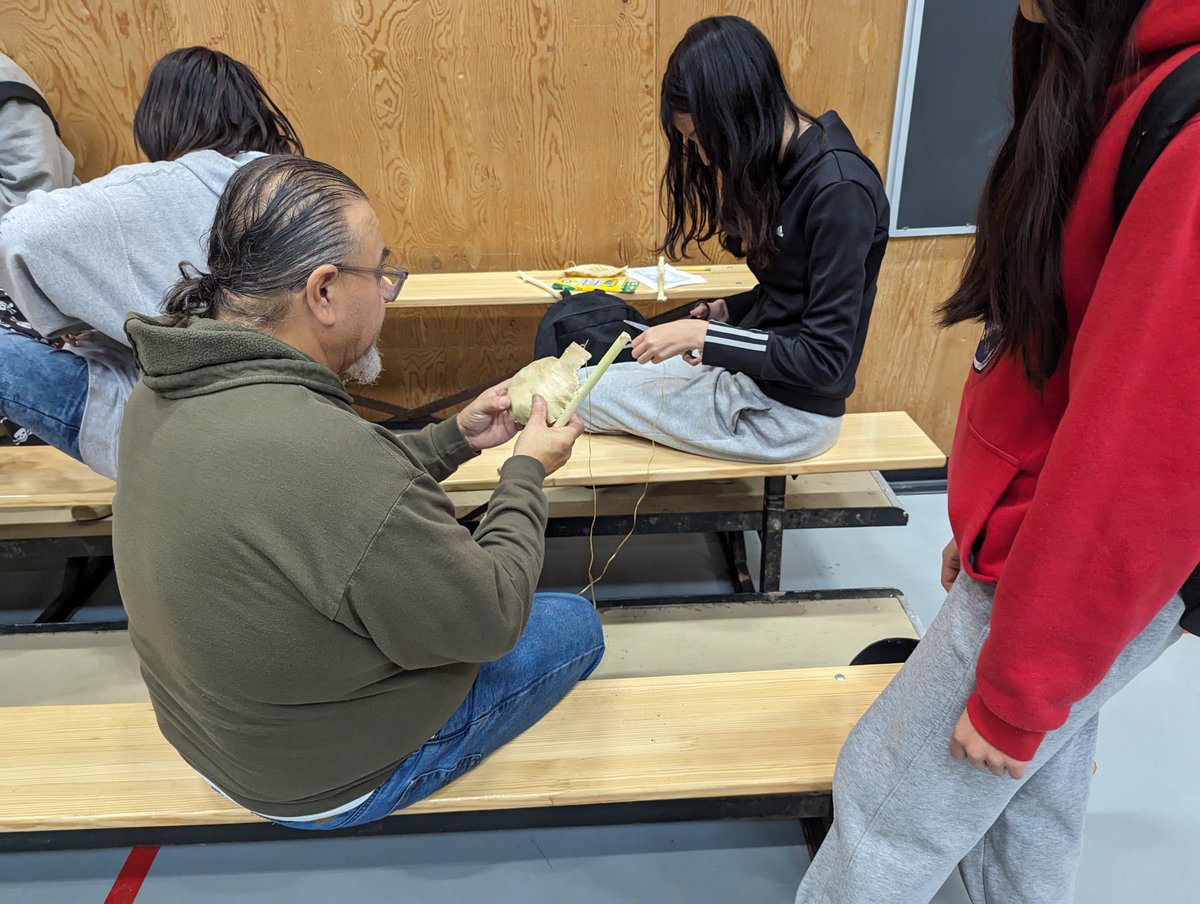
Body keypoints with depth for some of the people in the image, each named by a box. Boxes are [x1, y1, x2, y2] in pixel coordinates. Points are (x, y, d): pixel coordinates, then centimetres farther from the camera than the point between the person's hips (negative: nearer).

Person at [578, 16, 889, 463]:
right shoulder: (785, 164, 3)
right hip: (753, 374, 8)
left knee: (584, 393, -3)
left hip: (790, 411, -8)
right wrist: (726, 312, -2)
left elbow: (825, 359, -24)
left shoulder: (837, 190, -24)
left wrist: (702, 336, -23)